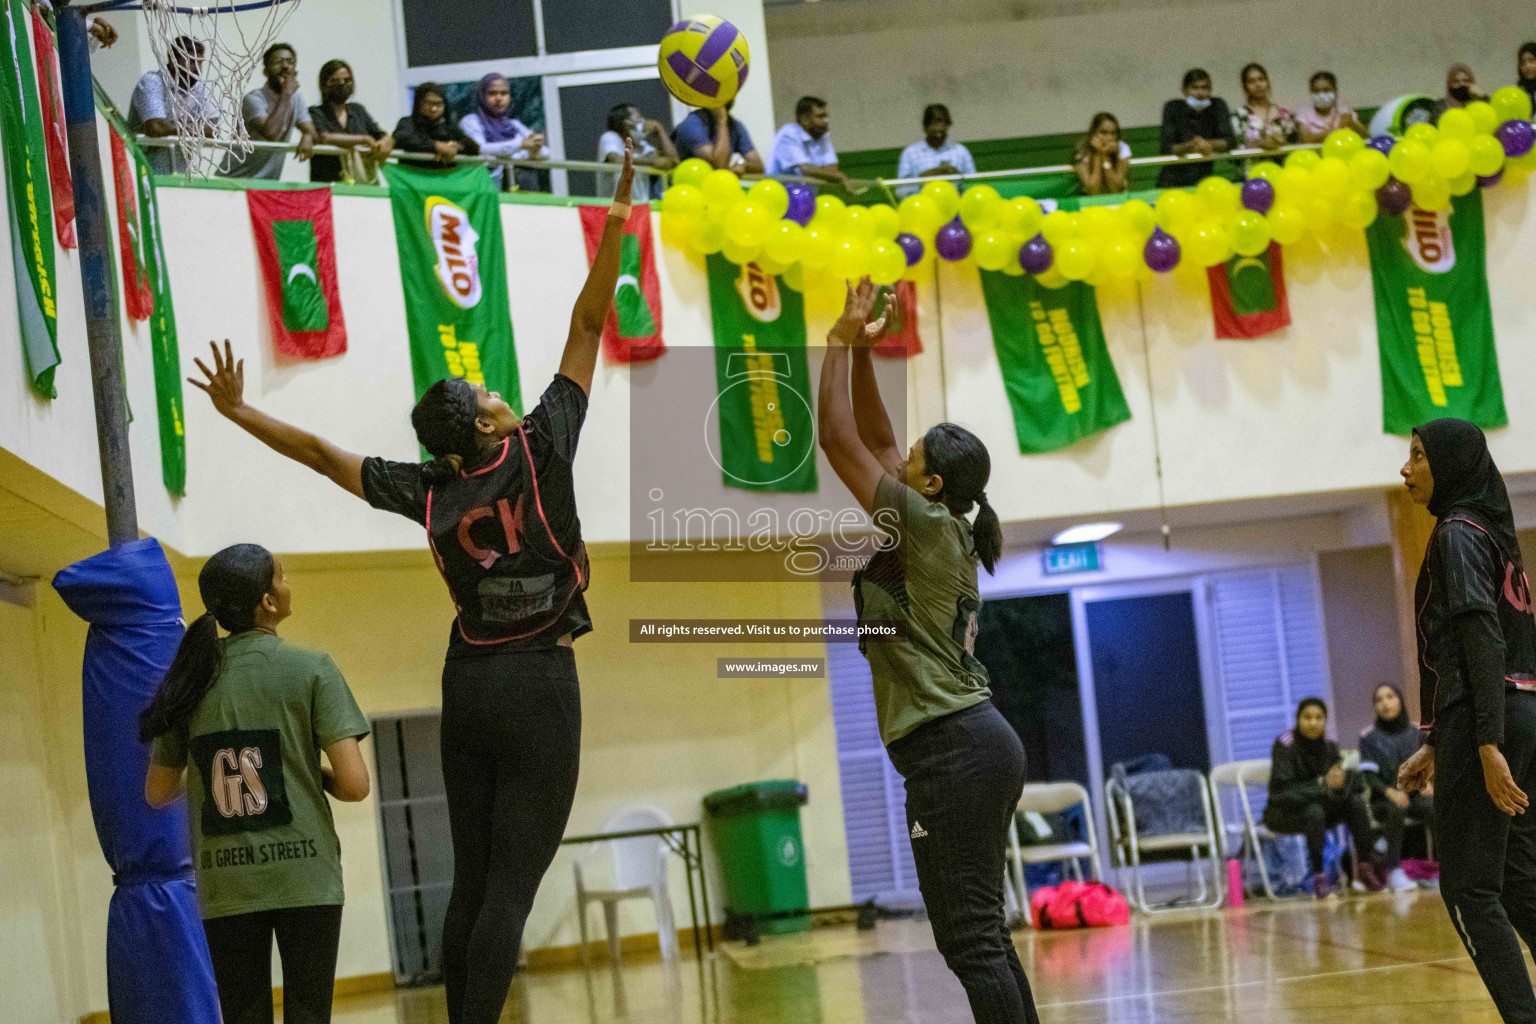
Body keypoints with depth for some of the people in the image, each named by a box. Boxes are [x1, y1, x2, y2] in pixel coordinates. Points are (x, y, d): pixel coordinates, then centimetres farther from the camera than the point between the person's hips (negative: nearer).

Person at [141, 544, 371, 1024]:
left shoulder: (192, 679, 5)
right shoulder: (311, 669, -5)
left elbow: (158, 793, 11)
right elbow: (354, 784, -11)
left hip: (224, 888, 3)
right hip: (304, 876, -3)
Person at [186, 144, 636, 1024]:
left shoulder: (430, 491, 1)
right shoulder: (541, 448, -9)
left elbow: (323, 454, 12)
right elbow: (588, 327, -8)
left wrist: (239, 411, 24)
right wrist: (617, 220, -5)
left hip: (470, 682, 5)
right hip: (540, 684, -5)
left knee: (472, 878, 11)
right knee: (513, 883, -7)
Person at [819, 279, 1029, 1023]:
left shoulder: (923, 524, -10)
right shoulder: (946, 532, 13)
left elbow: (837, 441, -8)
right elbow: (871, 441, 22)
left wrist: (841, 343, 1)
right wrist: (861, 352, 19)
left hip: (950, 752, -10)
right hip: (981, 741, 10)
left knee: (970, 941, -10)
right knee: (983, 937, 13)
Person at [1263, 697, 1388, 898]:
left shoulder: (1329, 746, 1)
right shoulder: (1285, 744, -15)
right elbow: (1281, 789, -24)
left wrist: (1341, 781, -30)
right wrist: (1322, 784, -34)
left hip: (1321, 808, 5)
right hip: (1284, 812, -5)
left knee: (1355, 801, -19)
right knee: (1314, 810, -36)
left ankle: (1366, 862, -10)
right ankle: (1318, 878, -33)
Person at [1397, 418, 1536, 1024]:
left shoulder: (1458, 532, -7)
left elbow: (1483, 639, -18)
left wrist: (1487, 745, -24)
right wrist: (1435, 745, 25)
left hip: (1487, 723, -9)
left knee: (1467, 887, -7)